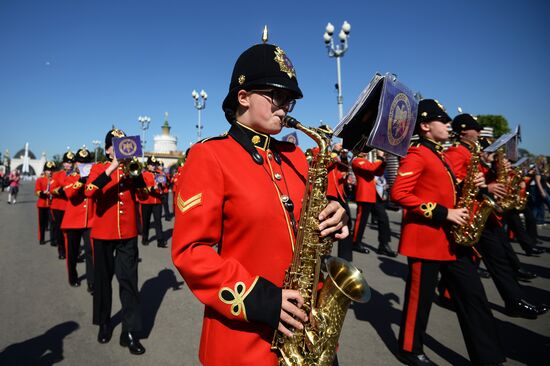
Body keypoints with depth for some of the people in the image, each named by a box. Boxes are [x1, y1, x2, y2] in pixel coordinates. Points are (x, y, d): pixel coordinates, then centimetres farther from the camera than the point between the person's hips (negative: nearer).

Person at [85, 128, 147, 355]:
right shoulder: (98, 168, 1)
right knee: (103, 279, 13)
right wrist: (111, 169, -27)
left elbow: (146, 189, -8)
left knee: (129, 281, 0)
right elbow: (89, 192, -18)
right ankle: (104, 324, 32)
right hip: (103, 234, 0)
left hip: (128, 234, 0)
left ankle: (131, 332, 7)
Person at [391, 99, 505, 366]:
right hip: (427, 238, -9)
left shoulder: (439, 155, 18)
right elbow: (399, 194, -22)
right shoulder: (416, 155, -12)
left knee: (473, 295, 13)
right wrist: (443, 213, -21)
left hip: (451, 238, 9)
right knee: (421, 296, 5)